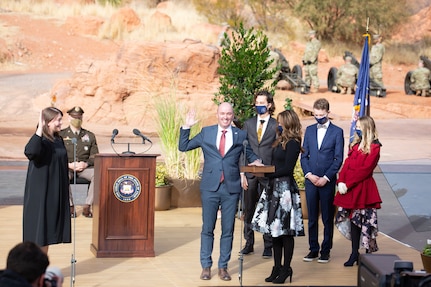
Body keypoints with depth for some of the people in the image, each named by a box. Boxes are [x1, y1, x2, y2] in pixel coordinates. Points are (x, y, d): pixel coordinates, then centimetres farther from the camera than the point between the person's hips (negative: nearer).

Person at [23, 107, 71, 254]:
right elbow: (30, 152, -38)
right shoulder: (41, 141, -15)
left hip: (56, 193, 8)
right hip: (40, 193, -8)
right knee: (38, 230, -4)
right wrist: (40, 129, -37)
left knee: (49, 230, 13)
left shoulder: (59, 140, 10)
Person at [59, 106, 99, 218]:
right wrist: (69, 164, -14)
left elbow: (95, 156, 10)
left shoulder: (90, 136, 16)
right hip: (67, 167, -1)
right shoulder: (61, 135, 10)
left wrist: (86, 163, -11)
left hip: (85, 167, 1)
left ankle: (87, 206, -26)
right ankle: (70, 206, -23)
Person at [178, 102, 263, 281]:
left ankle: (223, 267, 14)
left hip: (231, 188, 0)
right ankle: (206, 266, 13)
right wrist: (186, 127, -2)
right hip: (210, 187, 0)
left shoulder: (240, 135, 6)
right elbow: (183, 147, 9)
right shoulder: (206, 132, 6)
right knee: (207, 228, 5)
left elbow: (249, 153, 13)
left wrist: (256, 161, -9)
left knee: (228, 230, 5)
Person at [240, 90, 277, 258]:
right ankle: (249, 243, 17)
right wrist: (242, 173, 1)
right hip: (250, 173, 3)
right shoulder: (248, 124, 10)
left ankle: (268, 246, 9)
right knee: (248, 210, 7)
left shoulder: (276, 125, 1)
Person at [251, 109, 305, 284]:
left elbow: (287, 168, -16)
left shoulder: (293, 143, -10)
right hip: (274, 187, 9)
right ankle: (277, 268, 18)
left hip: (285, 188, -9)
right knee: (274, 230, 11)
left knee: (285, 231, -2)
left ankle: (286, 269, 7)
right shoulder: (280, 142, 16)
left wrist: (267, 173, -16)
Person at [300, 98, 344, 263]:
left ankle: (326, 250, 9)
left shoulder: (337, 132, 0)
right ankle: (313, 249, 15)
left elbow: (338, 159, -4)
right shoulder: (309, 130, 11)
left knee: (327, 218, 2)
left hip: (328, 181, -3)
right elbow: (304, 155, 10)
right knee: (312, 217, 7)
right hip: (310, 180, 3)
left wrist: (326, 178, -11)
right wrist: (309, 174, -5)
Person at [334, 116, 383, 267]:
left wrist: (348, 184, -16)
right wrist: (341, 181, -4)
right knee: (353, 220, 8)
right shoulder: (355, 144, 15)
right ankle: (355, 253, 13)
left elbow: (365, 169, -14)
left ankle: (369, 253, 7)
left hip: (363, 189, -7)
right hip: (349, 188, 7)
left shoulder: (374, 147, -7)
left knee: (365, 222, -2)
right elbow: (347, 164, 10)